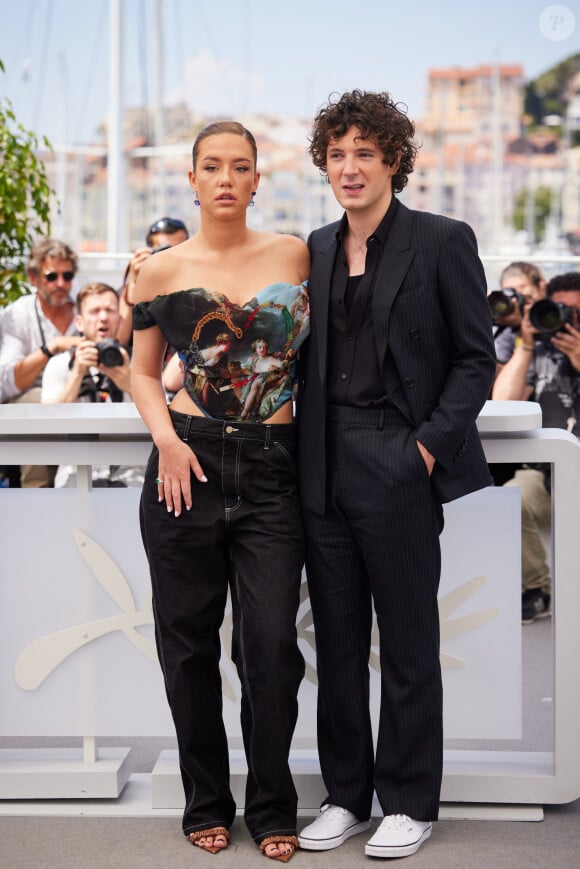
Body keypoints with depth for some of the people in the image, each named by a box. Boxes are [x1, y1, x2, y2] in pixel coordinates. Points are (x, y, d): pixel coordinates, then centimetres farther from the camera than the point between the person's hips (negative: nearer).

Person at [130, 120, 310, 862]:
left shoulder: (294, 256, 6)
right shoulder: (162, 271, 4)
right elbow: (143, 371, 11)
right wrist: (166, 438, -6)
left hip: (272, 467, 0)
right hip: (189, 465, 0)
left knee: (271, 644, -2)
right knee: (189, 640, 6)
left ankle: (272, 808, 15)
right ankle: (206, 803, 22)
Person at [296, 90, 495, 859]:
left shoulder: (442, 242, -2)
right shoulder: (318, 250, 14)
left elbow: (476, 357, -3)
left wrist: (430, 444, -12)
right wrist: (304, 444, 6)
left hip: (398, 467, -5)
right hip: (326, 468, 5)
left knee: (408, 641, 4)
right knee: (337, 638, 11)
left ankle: (409, 802, 16)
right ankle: (346, 795, 23)